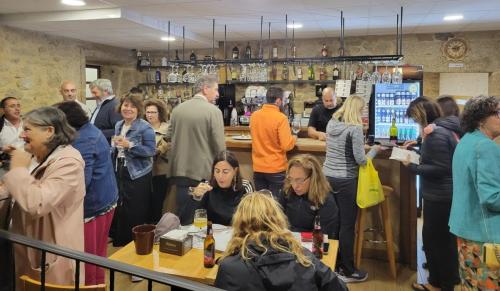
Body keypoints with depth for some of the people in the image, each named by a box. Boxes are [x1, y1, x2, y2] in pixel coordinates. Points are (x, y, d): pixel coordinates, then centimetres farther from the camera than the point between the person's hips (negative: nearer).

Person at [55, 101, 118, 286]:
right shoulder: (91, 130, 9)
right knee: (98, 250, 23)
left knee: (88, 253, 6)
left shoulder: (81, 141, -23)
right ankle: (99, 282, 38)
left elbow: (81, 180, -28)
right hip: (106, 199, 10)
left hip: (93, 204, -10)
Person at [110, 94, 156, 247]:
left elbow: (151, 150, -20)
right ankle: (121, 239, 32)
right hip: (119, 172, 7)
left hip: (138, 175, -7)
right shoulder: (118, 125, 10)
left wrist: (129, 145, -26)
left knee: (136, 212, -3)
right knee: (120, 207, 16)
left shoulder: (145, 127, -13)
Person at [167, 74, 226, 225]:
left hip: (180, 170, 5)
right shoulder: (213, 111, -11)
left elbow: (169, 137, 12)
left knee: (183, 217, 16)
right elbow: (220, 145, -12)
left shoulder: (177, 109, 5)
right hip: (204, 172, -5)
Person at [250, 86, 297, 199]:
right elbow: (287, 146, -19)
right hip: (276, 168, -5)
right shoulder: (281, 118, -17)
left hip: (258, 168, 5)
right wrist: (294, 138, 0)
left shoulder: (254, 115, 0)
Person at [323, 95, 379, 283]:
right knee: (347, 225, 4)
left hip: (328, 177, 7)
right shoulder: (355, 128, -16)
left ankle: (335, 264, 28)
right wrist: (374, 149, 2)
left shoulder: (331, 124, 6)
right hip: (345, 181, -7)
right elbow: (360, 160, -15)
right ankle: (348, 272, 16)